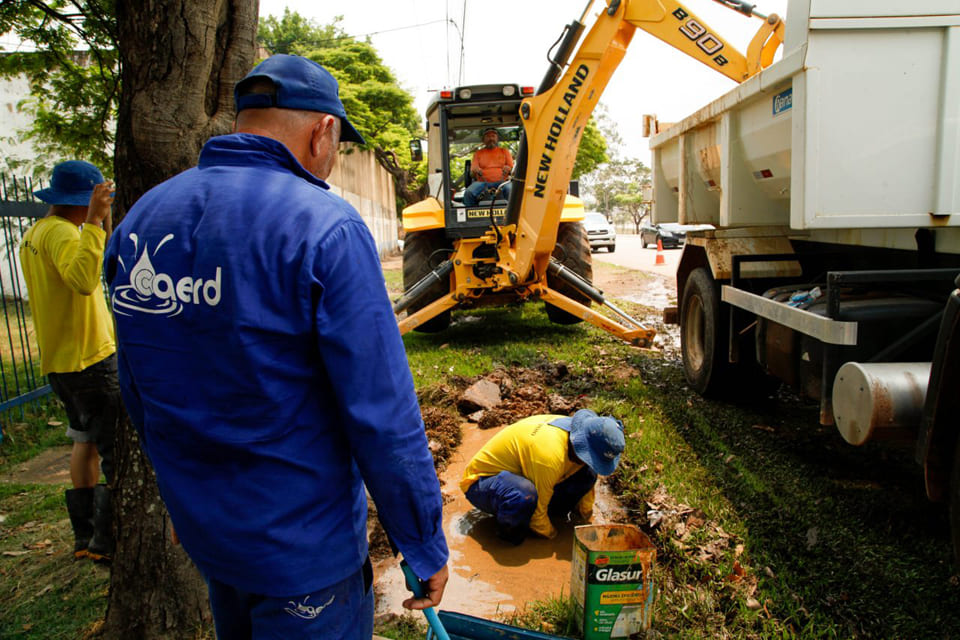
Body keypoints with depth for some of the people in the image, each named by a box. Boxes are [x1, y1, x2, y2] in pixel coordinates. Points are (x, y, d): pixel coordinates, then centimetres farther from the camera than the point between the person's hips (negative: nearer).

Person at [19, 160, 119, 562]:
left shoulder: (34, 234, 16)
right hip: (90, 358, -10)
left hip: (60, 360, 10)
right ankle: (106, 540, 0)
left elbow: (89, 273, 23)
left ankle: (86, 536, 25)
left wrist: (101, 224, 22)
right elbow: (83, 280, -35)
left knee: (86, 442, 17)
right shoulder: (59, 232, -16)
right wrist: (95, 220, -36)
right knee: (118, 448, -4)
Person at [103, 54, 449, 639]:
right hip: (303, 548, -6)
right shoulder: (324, 227, -23)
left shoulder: (139, 221, -1)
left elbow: (138, 394, 7)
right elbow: (382, 415, -24)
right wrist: (424, 544, -10)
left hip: (199, 528, 7)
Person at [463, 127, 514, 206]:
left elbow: (512, 168, 13)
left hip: (501, 181, -1)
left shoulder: (505, 151, 21)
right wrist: (475, 171, -14)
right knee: (468, 193, -31)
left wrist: (508, 169, -14)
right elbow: (472, 172, 12)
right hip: (482, 182, 1)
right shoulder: (478, 153, 21)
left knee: (511, 190, -36)